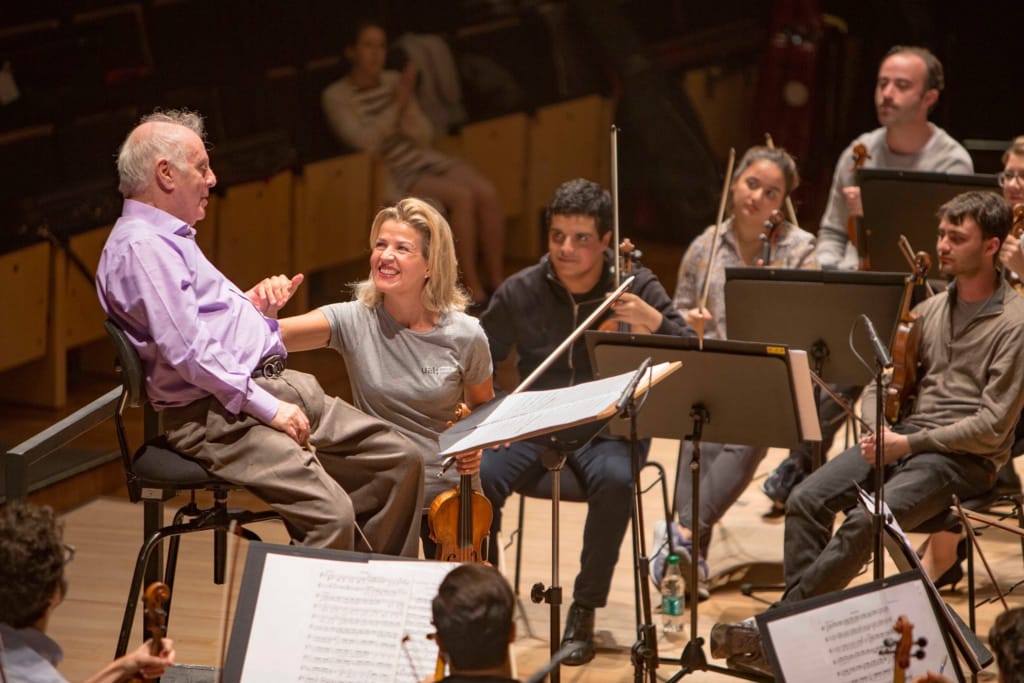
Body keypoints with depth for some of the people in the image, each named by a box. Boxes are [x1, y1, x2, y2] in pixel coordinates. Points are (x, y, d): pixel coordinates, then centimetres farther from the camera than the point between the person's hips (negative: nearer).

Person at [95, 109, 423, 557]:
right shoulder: (140, 247, -13)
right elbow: (189, 352, -21)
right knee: (330, 514, -28)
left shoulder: (170, 238, 21)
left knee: (398, 459, 6)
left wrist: (251, 307, 12)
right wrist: (267, 407, -19)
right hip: (217, 415, -11)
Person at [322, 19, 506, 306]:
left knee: (487, 192, -20)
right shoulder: (336, 96, -5)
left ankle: (497, 281, -15)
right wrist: (397, 104, -19)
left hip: (423, 159, 6)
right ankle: (472, 290, -24)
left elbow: (424, 135, 5)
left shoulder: (394, 81, 9)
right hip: (388, 175, -6)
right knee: (461, 196, -28)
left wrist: (407, 104, -13)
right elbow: (365, 142, -18)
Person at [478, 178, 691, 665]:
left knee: (615, 482, -36)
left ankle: (584, 611, -18)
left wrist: (655, 322, -25)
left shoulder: (637, 287, -1)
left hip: (608, 429, -2)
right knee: (480, 477, -29)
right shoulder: (520, 292, 3)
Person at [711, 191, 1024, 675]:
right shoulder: (930, 309, 14)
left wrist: (909, 443, -17)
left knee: (864, 522, -29)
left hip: (965, 456, -7)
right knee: (807, 500, -17)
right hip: (902, 437, 7)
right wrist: (879, 429, -5)